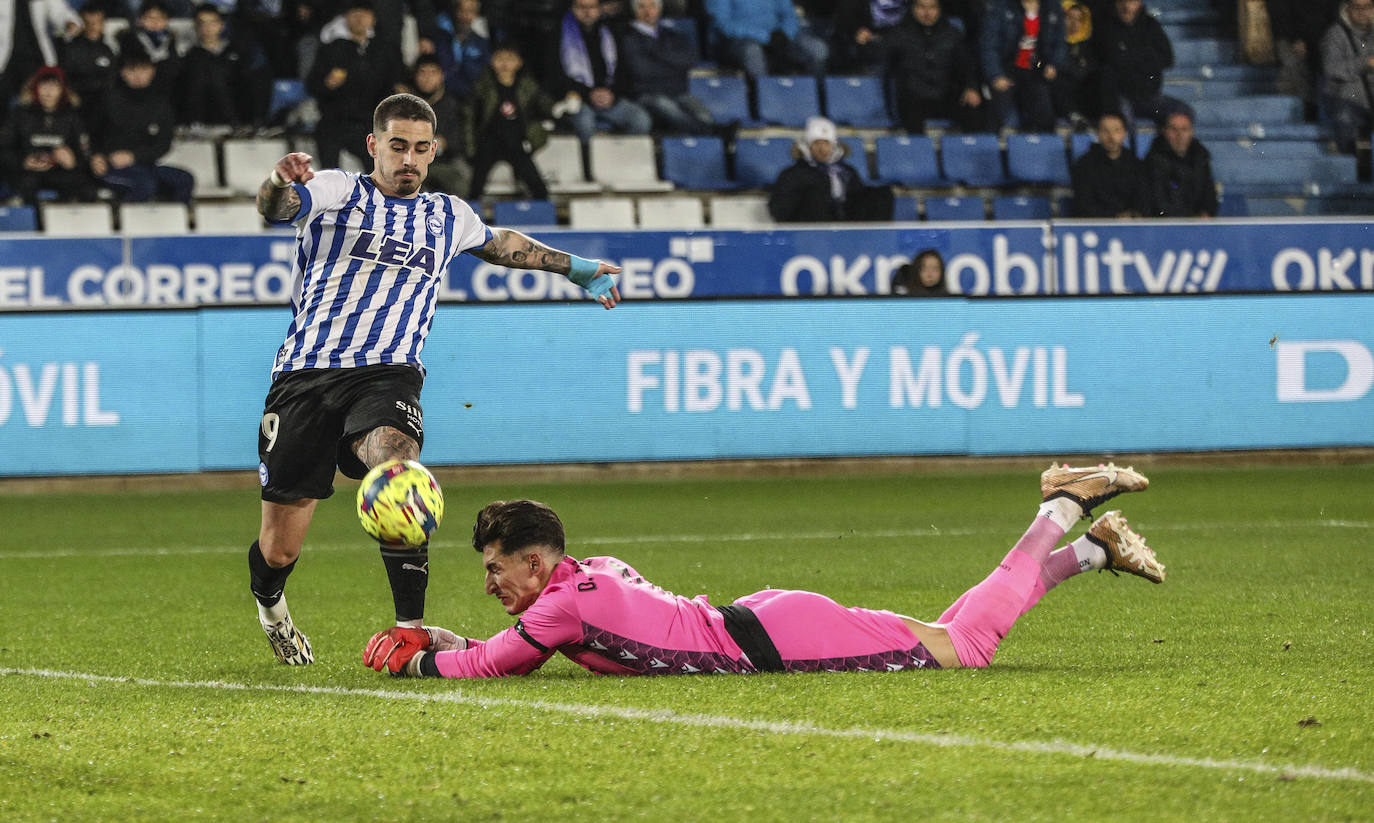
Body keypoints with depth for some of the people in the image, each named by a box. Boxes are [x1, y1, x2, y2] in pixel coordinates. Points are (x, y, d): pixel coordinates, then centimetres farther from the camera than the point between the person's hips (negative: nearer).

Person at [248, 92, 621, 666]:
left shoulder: (448, 216, 20)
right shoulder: (336, 191, 5)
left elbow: (499, 243, 42)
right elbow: (276, 208, -16)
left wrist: (576, 268, 48)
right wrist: (279, 181, -40)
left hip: (386, 376, 2)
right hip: (306, 375, -2)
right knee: (280, 549, -2)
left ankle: (410, 628, -32)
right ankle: (269, 603, 35)